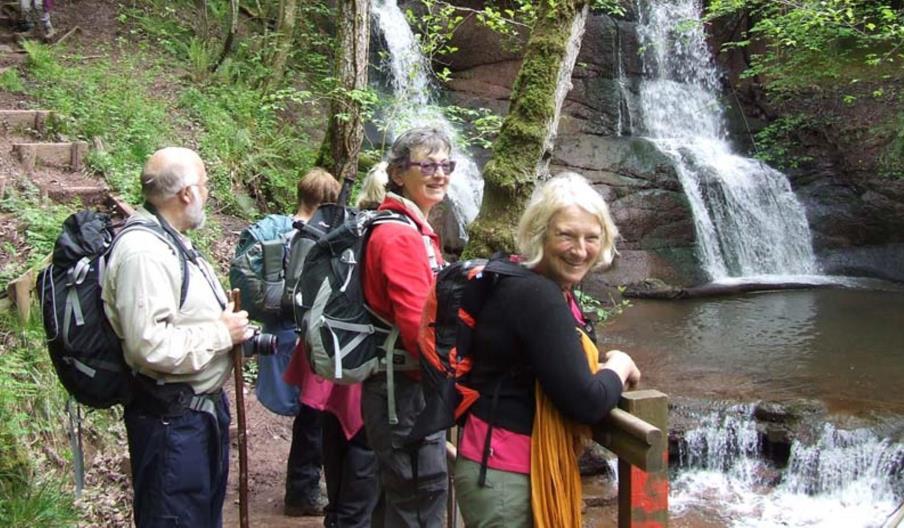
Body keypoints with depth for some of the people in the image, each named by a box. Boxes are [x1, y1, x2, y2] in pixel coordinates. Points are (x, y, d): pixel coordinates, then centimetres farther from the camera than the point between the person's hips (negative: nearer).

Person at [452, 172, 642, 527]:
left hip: (534, 466, 10)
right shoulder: (536, 296, -24)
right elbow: (586, 403, -25)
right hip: (503, 475, -10)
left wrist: (607, 368, 0)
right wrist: (620, 365, -8)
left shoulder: (552, 289, 6)